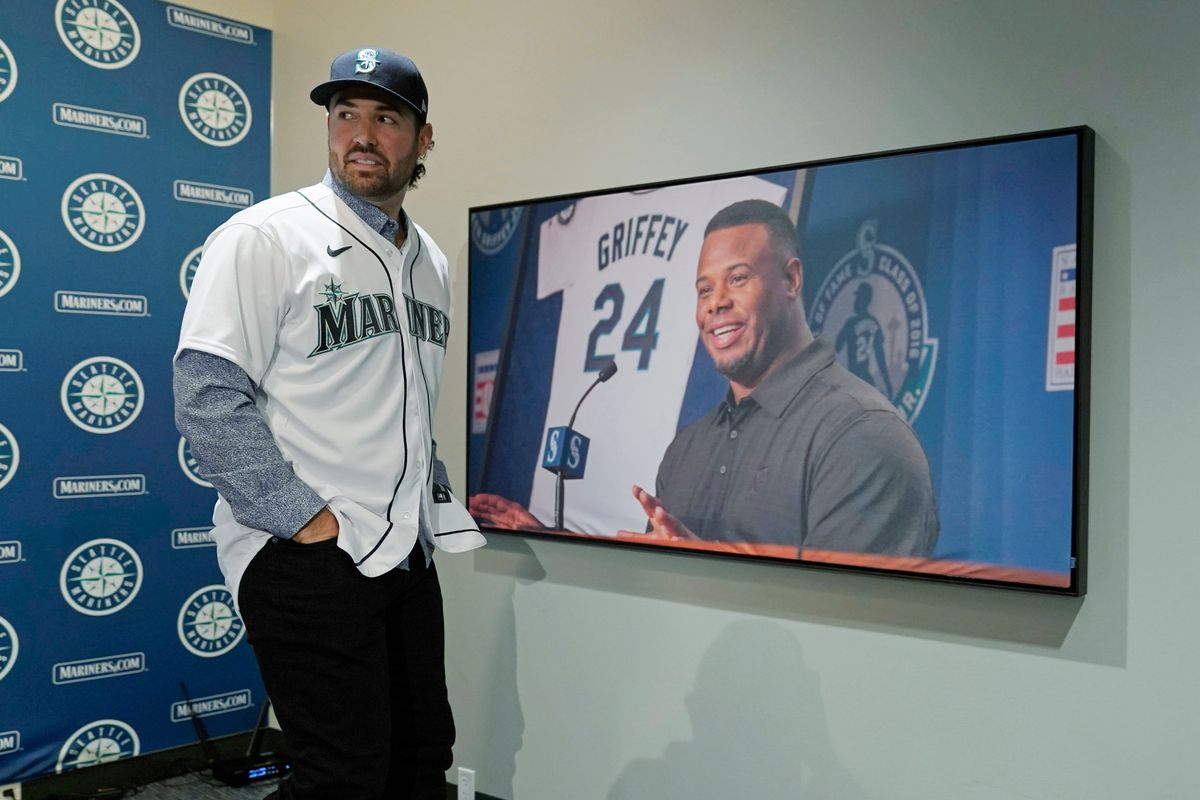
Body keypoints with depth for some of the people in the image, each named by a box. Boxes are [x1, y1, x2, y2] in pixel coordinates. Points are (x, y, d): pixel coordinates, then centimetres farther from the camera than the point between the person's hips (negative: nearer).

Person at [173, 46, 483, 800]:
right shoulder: (266, 236, -8)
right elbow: (209, 398, -15)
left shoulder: (430, 261, 13)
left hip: (408, 556, 7)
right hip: (307, 560, -7)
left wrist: (434, 504, 13)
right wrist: (306, 520, -17)